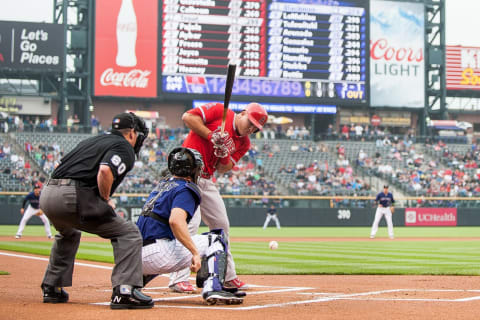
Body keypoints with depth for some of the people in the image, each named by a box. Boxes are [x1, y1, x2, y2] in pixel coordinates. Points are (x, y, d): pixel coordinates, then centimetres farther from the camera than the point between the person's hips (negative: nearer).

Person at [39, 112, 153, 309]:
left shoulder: (92, 141, 29)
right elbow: (105, 171, -18)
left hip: (47, 194, 8)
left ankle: (52, 288, 37)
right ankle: (124, 291, -15)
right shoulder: (124, 148, 4)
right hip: (72, 196, -8)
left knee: (68, 234, 38)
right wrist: (106, 200, -2)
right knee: (128, 233, -2)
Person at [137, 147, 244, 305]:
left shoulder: (163, 184, 21)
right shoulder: (185, 189, -5)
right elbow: (176, 220, -24)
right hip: (157, 253, -8)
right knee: (216, 239, 0)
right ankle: (213, 289, -20)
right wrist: (195, 252, -25)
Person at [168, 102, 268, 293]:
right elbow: (188, 117, -14)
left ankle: (227, 276, 26)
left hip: (206, 180, 8)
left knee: (221, 224, 12)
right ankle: (179, 279, -19)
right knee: (190, 222, -19)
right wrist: (211, 136, -17)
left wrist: (224, 153, -18)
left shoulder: (244, 143, 10)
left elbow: (223, 169, 3)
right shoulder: (219, 111, -7)